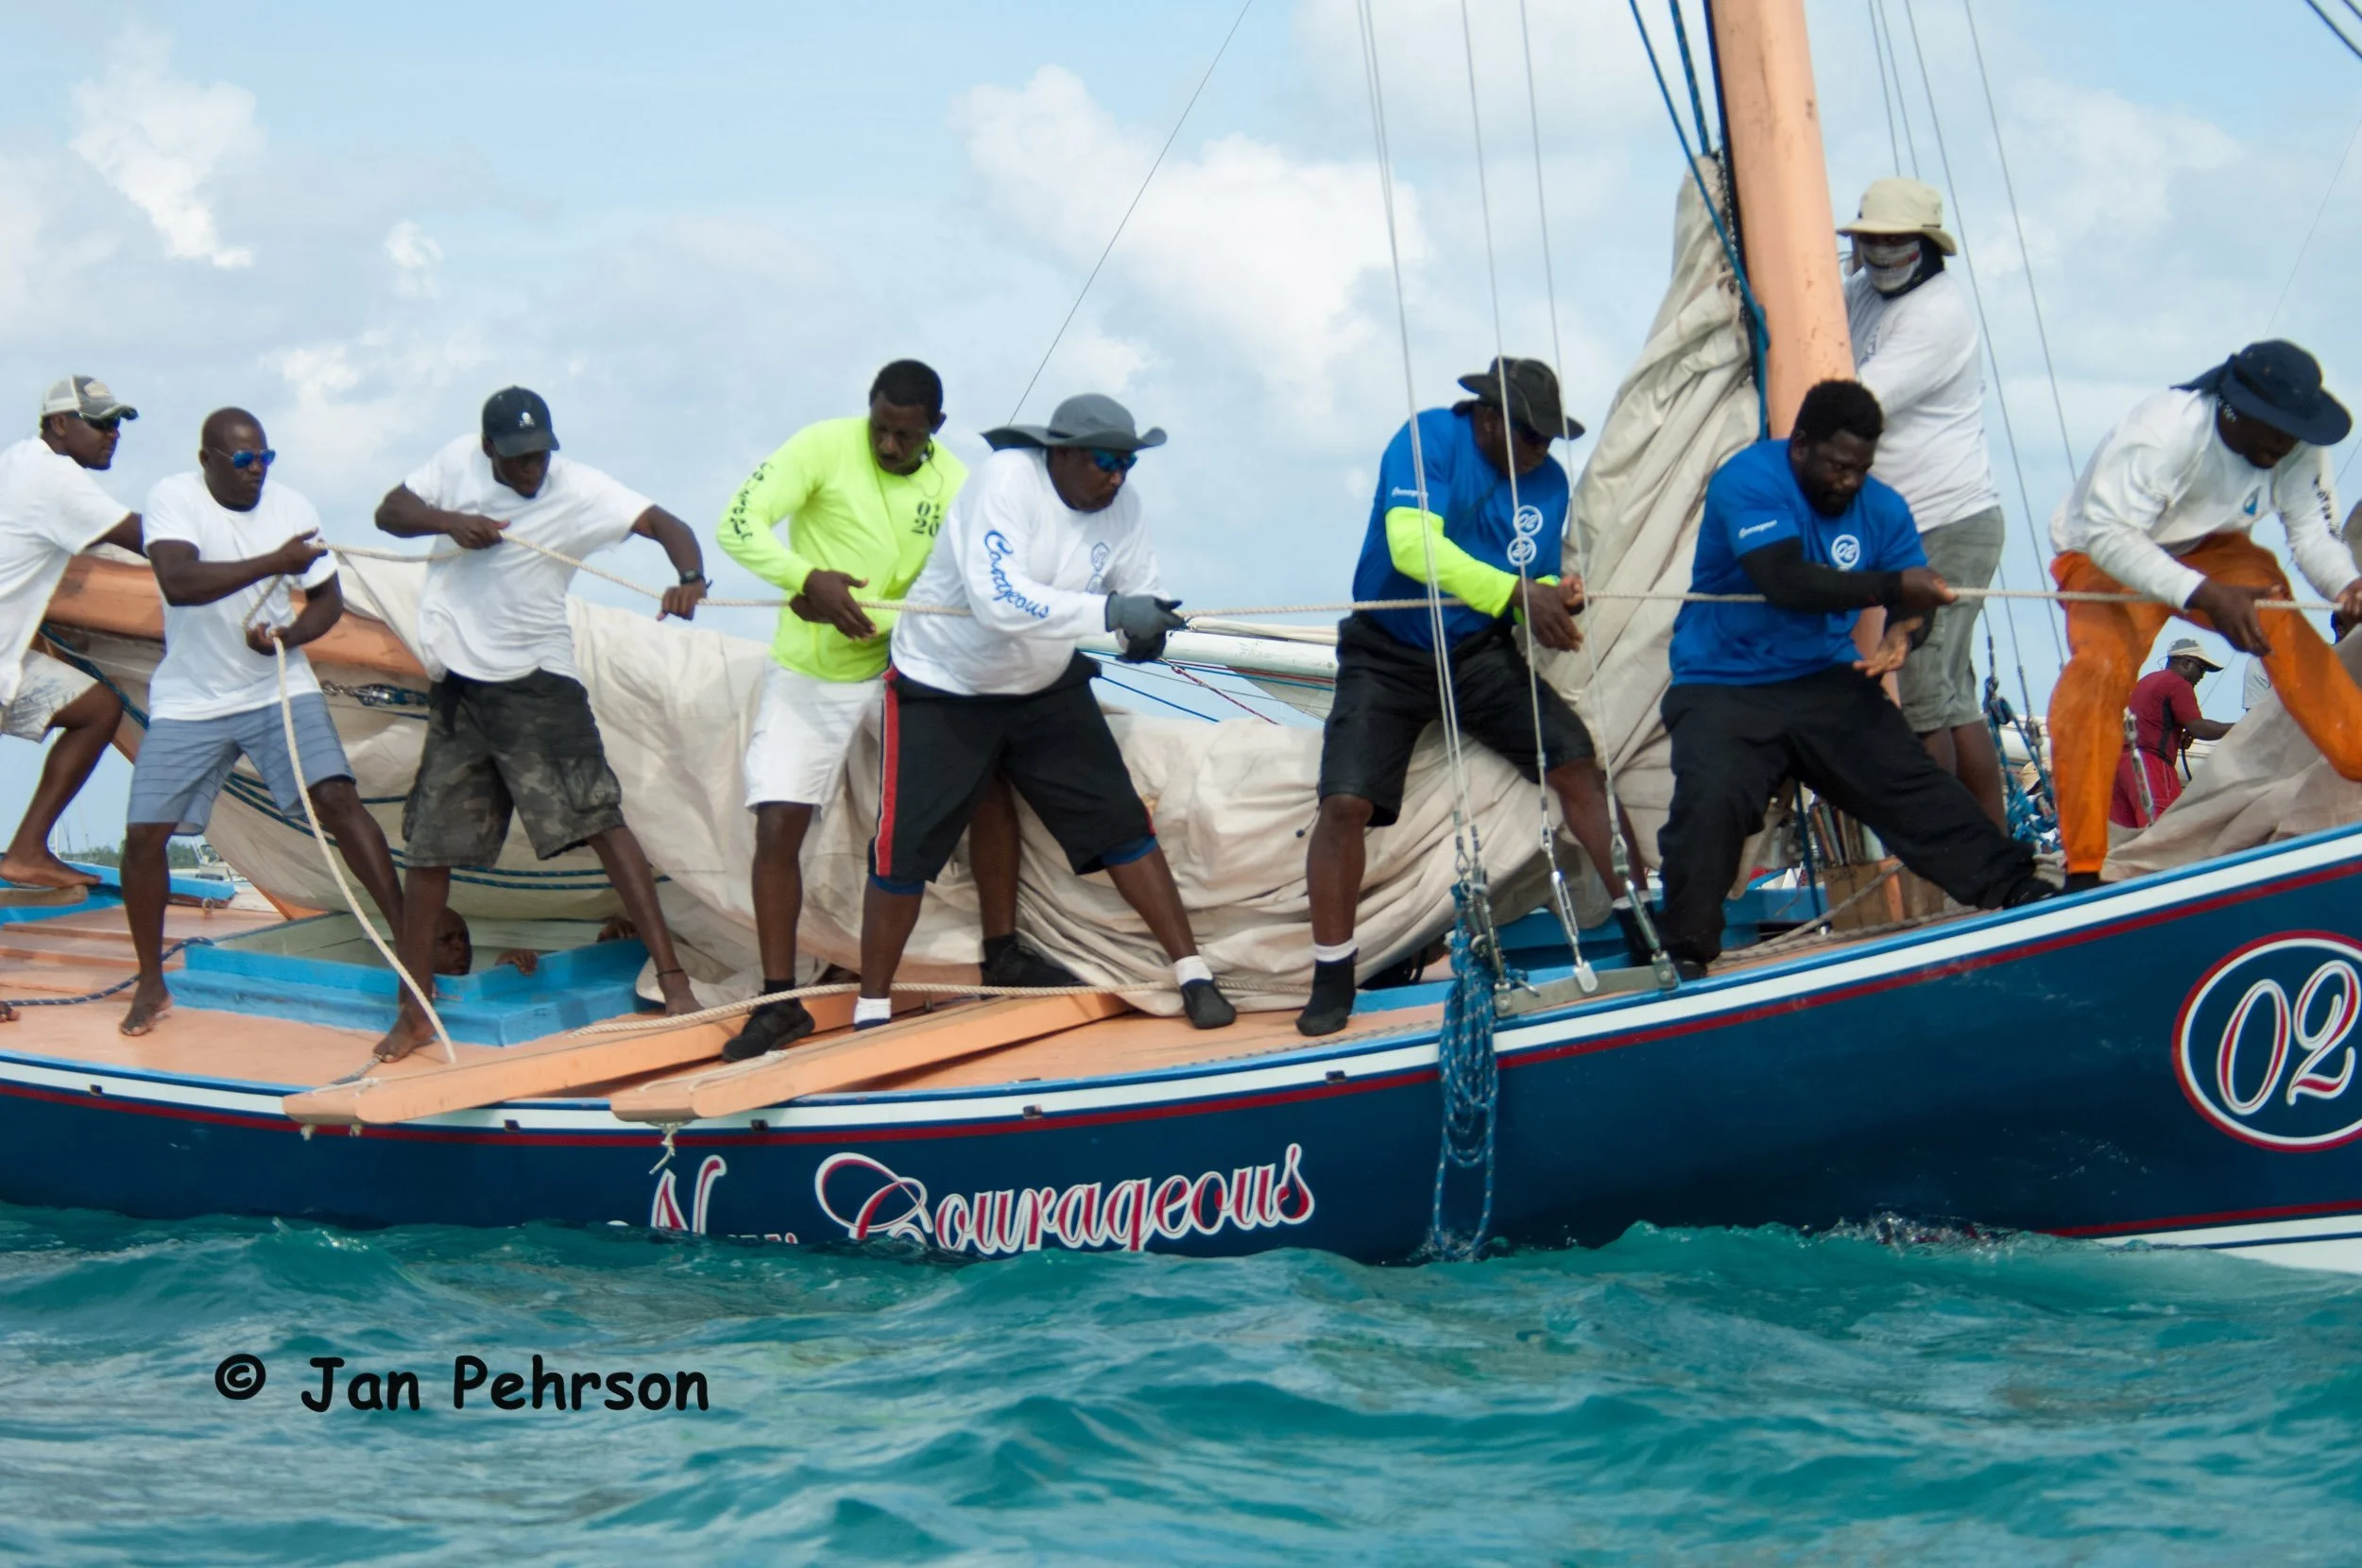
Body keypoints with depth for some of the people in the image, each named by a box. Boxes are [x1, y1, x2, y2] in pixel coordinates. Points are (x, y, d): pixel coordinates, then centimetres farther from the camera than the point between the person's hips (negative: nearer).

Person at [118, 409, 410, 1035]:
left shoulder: (292, 508, -5)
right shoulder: (173, 498, -14)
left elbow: (328, 599, 5)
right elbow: (179, 582, -31)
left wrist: (289, 636, -16)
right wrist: (274, 562, -36)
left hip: (280, 688, 1)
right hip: (189, 702, -1)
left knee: (337, 798, -18)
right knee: (143, 836, -3)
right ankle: (151, 985, 16)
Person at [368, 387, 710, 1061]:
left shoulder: (580, 489, -13)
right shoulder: (458, 462, 0)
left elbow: (665, 524, -20)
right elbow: (389, 511, 7)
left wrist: (690, 579, -42)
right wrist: (448, 520, -14)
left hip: (536, 681, -4)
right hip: (456, 686, 4)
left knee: (598, 821, -15)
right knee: (431, 848, 8)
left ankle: (673, 981, -15)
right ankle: (412, 1014, 20)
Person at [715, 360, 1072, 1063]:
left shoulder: (954, 485, -8)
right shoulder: (824, 447, -15)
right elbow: (740, 524, -22)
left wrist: (863, 615, -26)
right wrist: (809, 577, -38)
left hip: (904, 665, 2)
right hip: (811, 675, -2)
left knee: (988, 785, -4)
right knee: (777, 828, -8)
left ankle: (1002, 954, 12)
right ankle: (778, 1003, 1)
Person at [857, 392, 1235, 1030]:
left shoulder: (1120, 503, -9)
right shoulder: (1005, 480, -28)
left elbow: (1140, 590, -2)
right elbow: (998, 599, -39)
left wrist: (1145, 634, -26)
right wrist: (1109, 611, -45)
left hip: (1046, 687, 5)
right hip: (942, 689, -5)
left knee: (1119, 821, -2)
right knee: (905, 851, -3)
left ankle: (1193, 976, 5)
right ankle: (872, 1012, 10)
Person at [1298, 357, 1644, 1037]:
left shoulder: (1549, 481, 0)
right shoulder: (1429, 439, -17)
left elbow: (1534, 584, 2)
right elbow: (1412, 543, -31)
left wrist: (1556, 598, -24)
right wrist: (1514, 592, -39)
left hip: (1481, 651, 4)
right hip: (1389, 654, -4)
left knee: (1578, 764, -12)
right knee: (1345, 801, -17)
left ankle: (1640, 929, -1)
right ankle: (1332, 981, -6)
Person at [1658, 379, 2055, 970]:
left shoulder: (1881, 507, 8)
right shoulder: (1748, 480, -13)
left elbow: (1916, 596, 9)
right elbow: (1786, 581, -26)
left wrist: (1903, 631, -17)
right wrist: (1893, 587, -26)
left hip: (1827, 684, 5)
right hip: (1723, 692, -5)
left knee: (1914, 786, -8)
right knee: (1711, 800, -27)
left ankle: (2013, 888, -7)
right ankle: (1686, 954, -20)